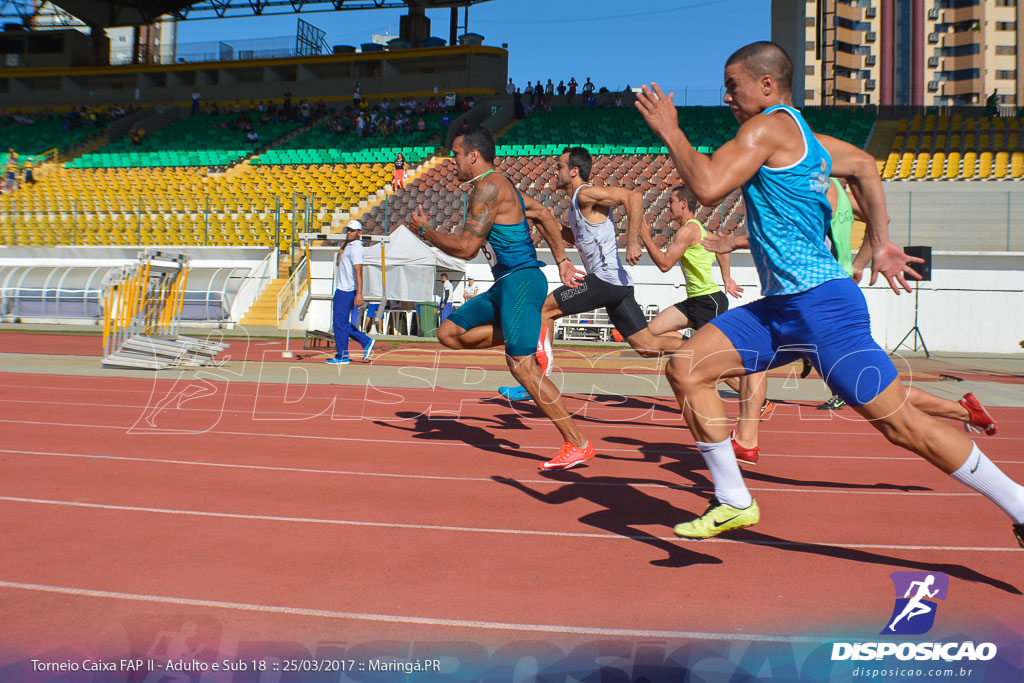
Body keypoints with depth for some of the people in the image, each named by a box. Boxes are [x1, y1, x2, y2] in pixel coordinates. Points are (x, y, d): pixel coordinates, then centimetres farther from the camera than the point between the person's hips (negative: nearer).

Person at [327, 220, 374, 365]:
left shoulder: (356, 248, -14)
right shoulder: (349, 245, 17)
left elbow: (358, 272, -23)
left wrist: (359, 293, -31)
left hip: (346, 291, -10)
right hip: (342, 289, 10)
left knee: (340, 324, -4)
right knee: (343, 323, 15)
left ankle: (342, 357, 3)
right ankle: (366, 342, 18)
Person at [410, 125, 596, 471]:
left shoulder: (489, 186, -14)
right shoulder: (498, 185, 18)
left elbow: (466, 248, -19)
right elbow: (543, 214, 23)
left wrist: (425, 230, -3)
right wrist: (562, 262, 20)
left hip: (521, 281, -10)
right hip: (505, 285, 10)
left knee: (522, 366, -12)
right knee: (449, 333, 10)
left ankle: (578, 444, -7)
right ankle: (531, 334, 8)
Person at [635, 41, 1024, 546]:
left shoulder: (768, 126, -11)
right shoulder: (799, 133, 17)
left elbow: (708, 187, -21)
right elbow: (863, 166, 18)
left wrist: (669, 131, -8)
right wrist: (880, 244, 15)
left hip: (821, 305, -10)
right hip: (780, 308, 10)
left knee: (902, 424, -5)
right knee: (686, 369, 3)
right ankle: (734, 503, 11)